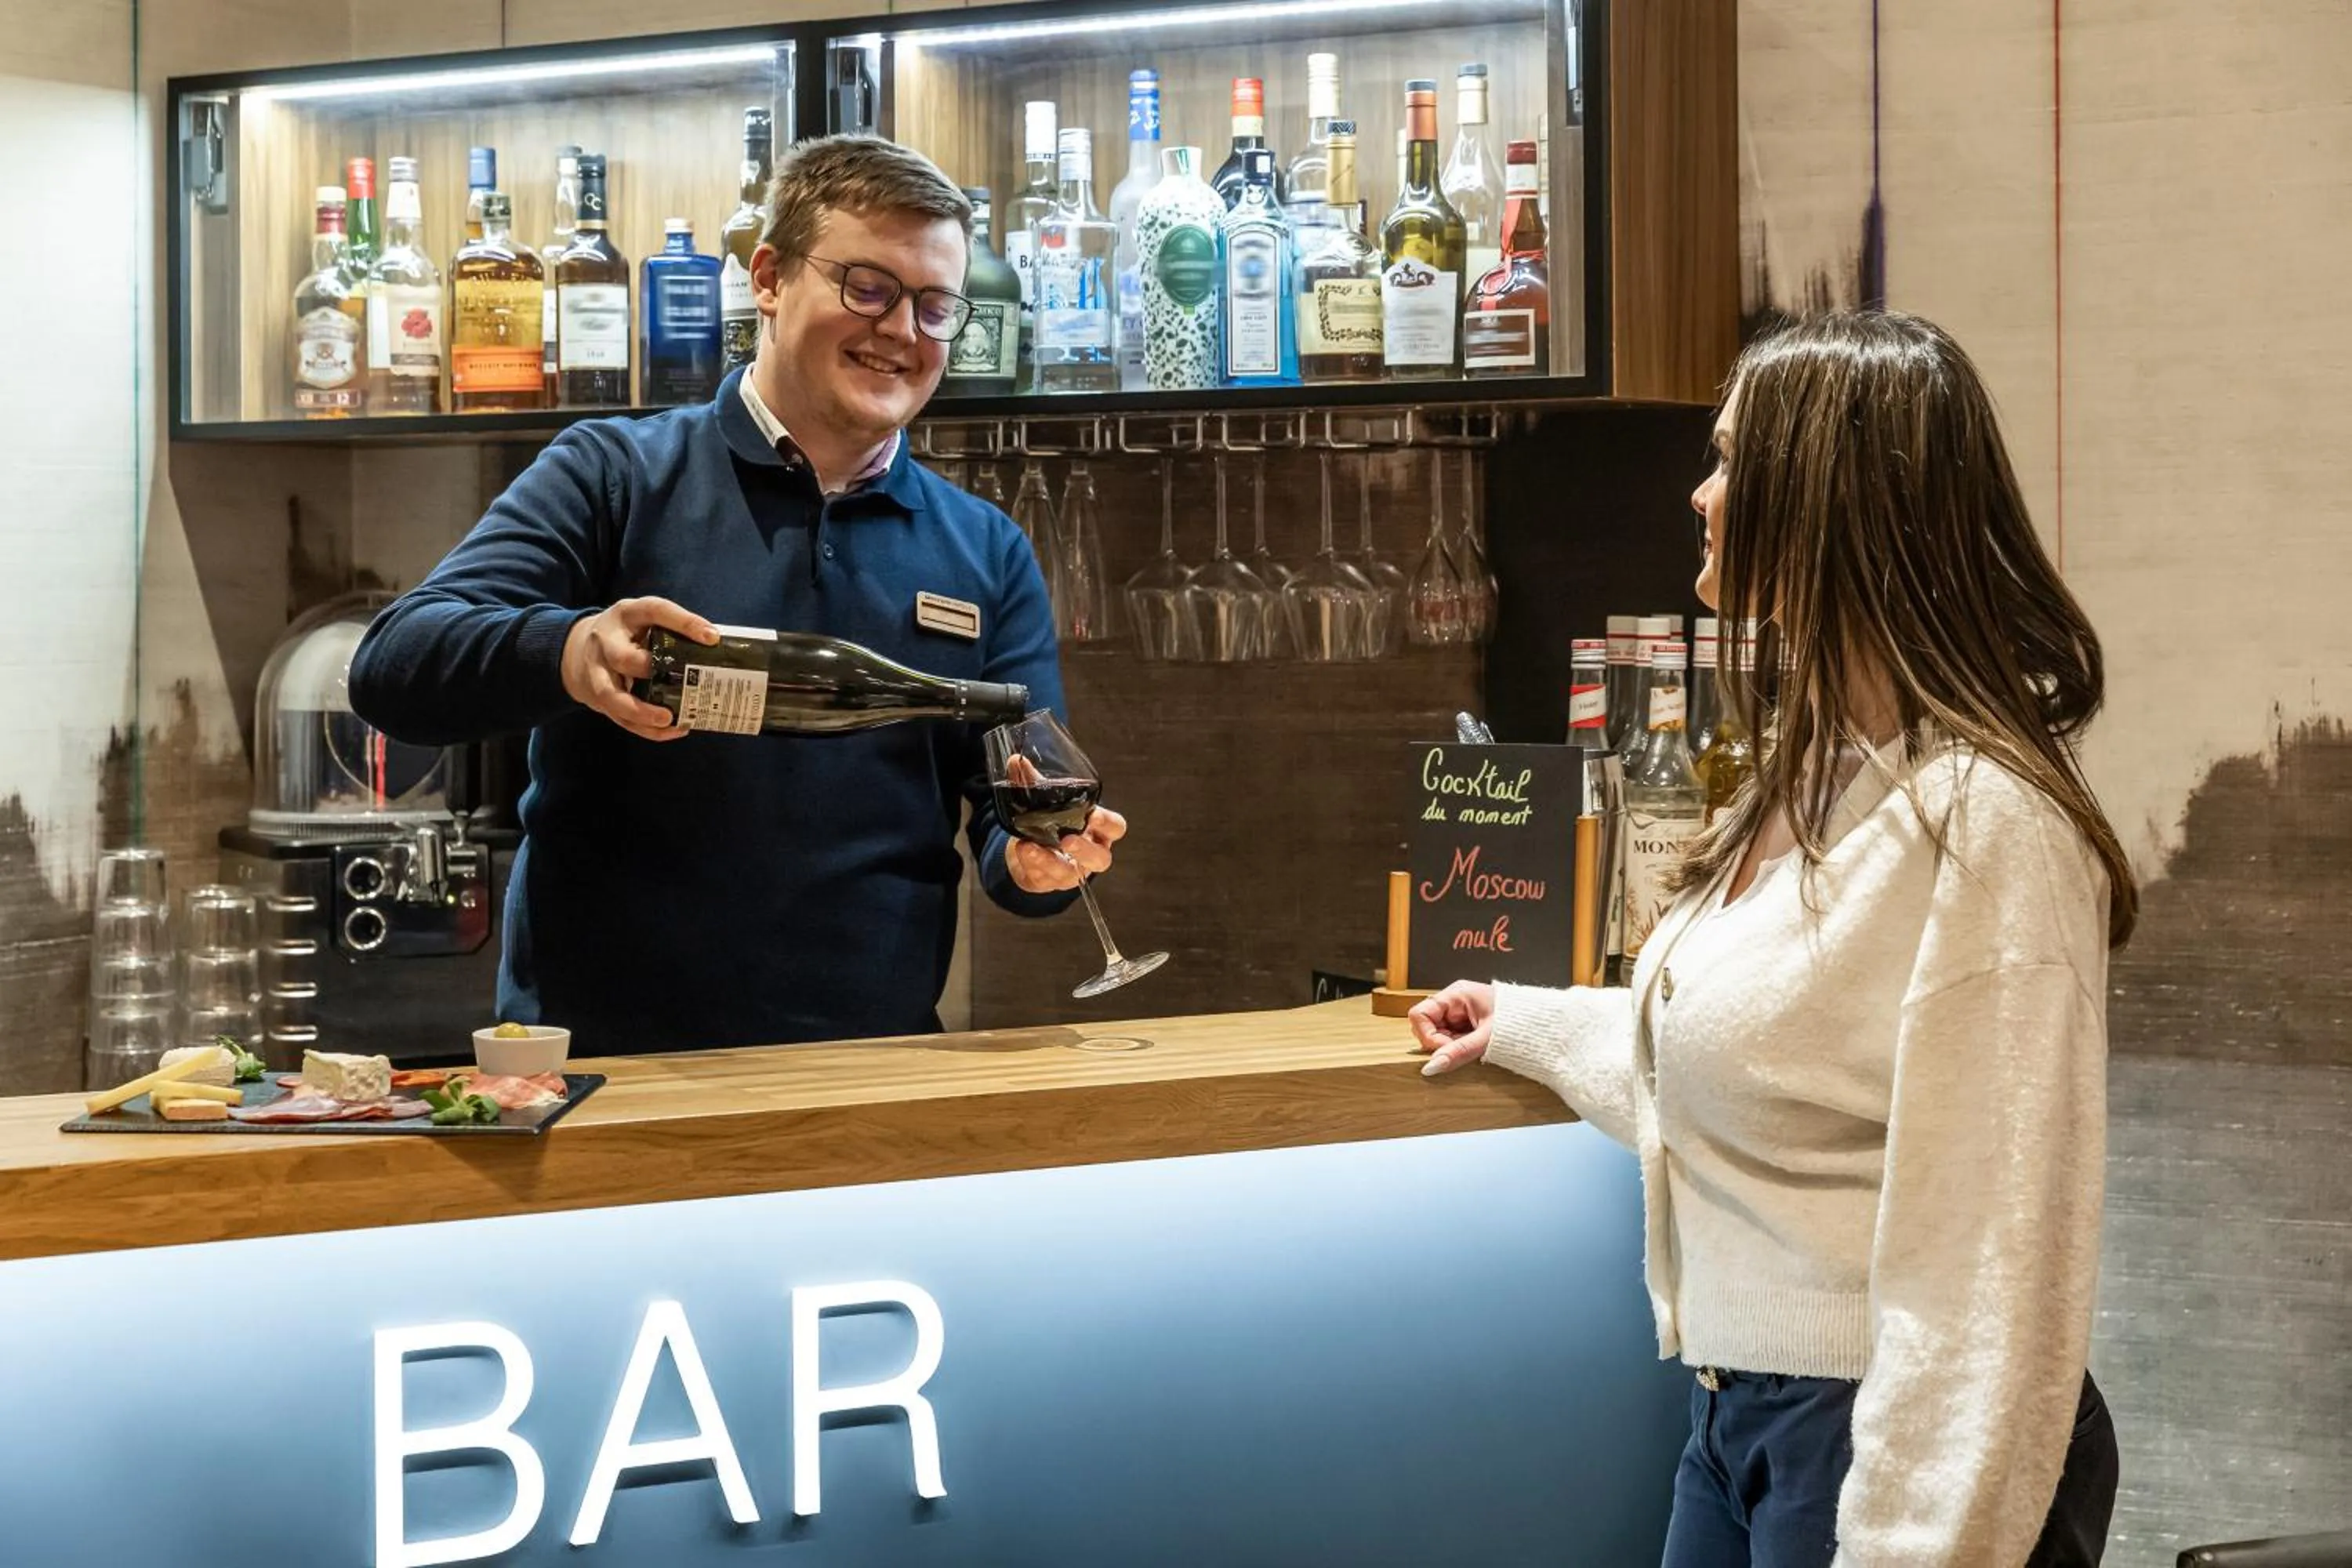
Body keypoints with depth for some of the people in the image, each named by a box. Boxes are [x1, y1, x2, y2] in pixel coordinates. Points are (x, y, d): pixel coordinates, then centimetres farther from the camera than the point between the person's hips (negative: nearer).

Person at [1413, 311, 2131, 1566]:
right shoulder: (1821, 773, 9)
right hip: (1738, 1408, 9)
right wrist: (1528, 1025, 31)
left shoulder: (1980, 827, -22)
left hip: (1882, 1441, -9)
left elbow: (1989, 1270, -24)